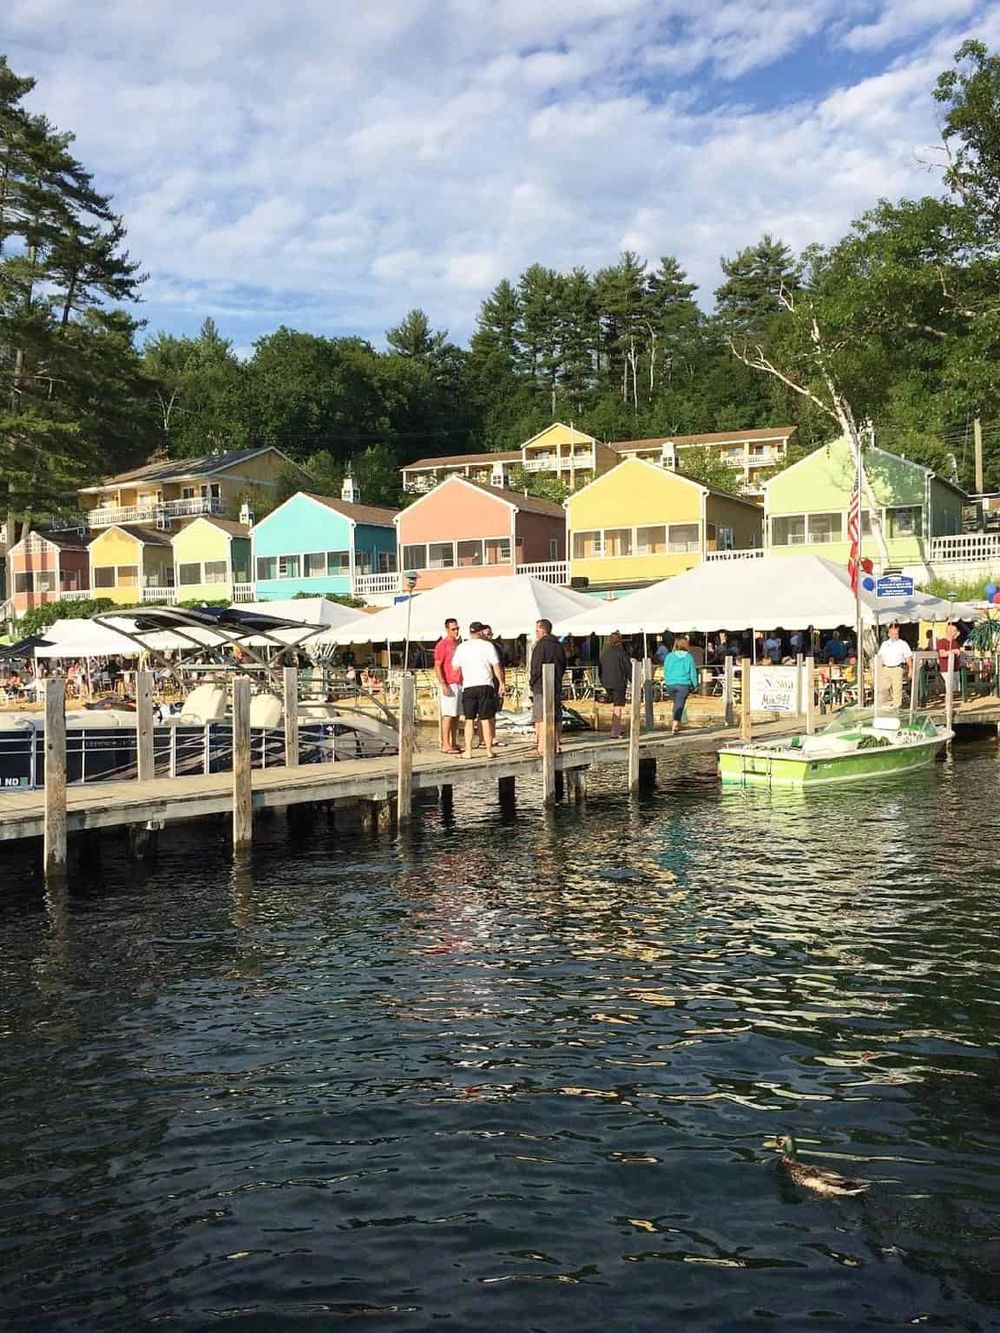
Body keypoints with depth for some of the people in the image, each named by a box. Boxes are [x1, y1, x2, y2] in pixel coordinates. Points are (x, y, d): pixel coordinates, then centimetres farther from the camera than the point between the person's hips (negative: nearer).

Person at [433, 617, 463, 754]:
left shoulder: (457, 644, 16)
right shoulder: (442, 644, -8)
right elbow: (437, 666, -13)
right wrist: (443, 685, -19)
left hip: (459, 685, 8)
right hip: (448, 685, -8)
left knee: (455, 716, 9)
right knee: (448, 715, -9)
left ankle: (453, 744, 13)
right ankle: (445, 745, -8)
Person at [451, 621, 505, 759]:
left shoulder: (461, 647, 5)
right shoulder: (488, 646, -1)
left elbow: (455, 668, 8)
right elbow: (496, 667, -2)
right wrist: (501, 683, 5)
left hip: (468, 687, 1)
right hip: (485, 685, -1)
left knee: (469, 720, 5)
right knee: (486, 720, 2)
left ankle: (468, 751, 3)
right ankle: (489, 751, 4)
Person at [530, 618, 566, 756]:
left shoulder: (541, 646, -13)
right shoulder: (558, 645, 11)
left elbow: (537, 667, -16)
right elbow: (564, 665, 17)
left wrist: (532, 681, -3)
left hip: (541, 687, -8)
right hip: (557, 687, 8)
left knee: (541, 718, -6)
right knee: (555, 718, 13)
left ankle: (541, 747, -7)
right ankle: (555, 745, 18)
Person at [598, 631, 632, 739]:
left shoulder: (604, 654, 4)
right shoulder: (621, 653, -13)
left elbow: (600, 669, 10)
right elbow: (628, 669, -9)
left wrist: (603, 684, 20)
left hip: (607, 684, 5)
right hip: (619, 683, -5)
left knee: (614, 704, 21)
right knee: (618, 708, 1)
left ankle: (617, 729, 22)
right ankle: (615, 733, -2)